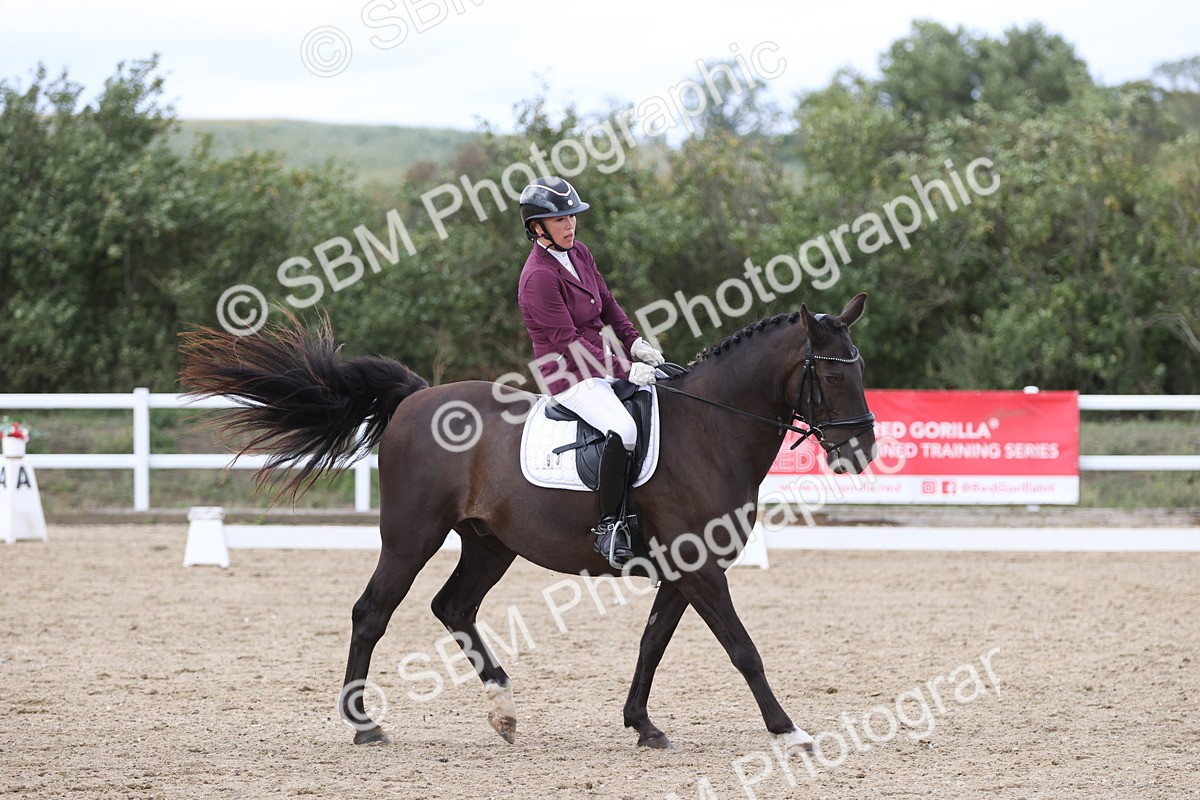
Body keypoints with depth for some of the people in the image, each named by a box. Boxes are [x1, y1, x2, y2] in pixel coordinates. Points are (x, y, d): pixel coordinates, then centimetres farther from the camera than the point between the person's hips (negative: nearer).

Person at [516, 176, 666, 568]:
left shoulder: (578, 254, 7)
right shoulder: (538, 278, -20)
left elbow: (607, 303, 19)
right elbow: (569, 343, -21)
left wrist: (634, 342, 3)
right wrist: (625, 370, -23)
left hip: (603, 363, 10)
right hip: (570, 377, -10)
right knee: (623, 429, -32)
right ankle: (609, 527, -25)